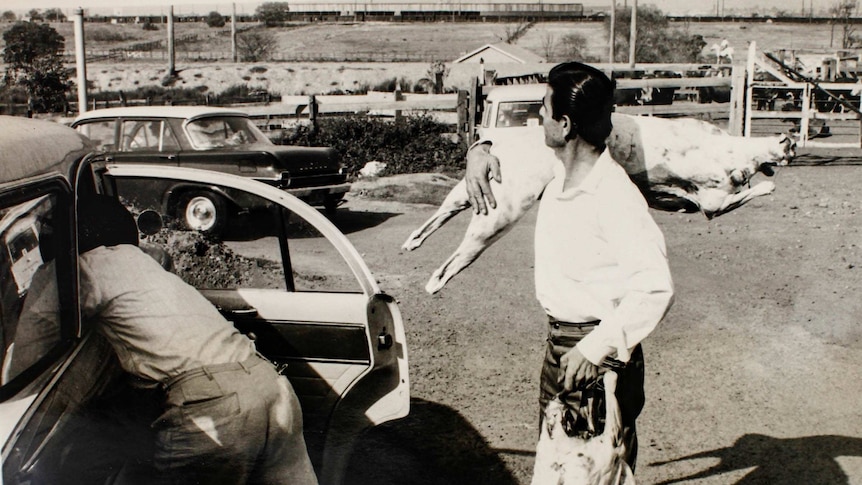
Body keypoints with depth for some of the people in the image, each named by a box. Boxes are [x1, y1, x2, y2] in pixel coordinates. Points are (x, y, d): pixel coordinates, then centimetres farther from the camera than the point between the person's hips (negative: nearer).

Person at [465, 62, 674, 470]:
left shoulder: (615, 196, -26)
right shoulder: (558, 171, -1)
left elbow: (655, 287, -31)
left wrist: (595, 348, -33)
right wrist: (480, 150, -2)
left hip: (600, 353, -8)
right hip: (559, 344, 9)